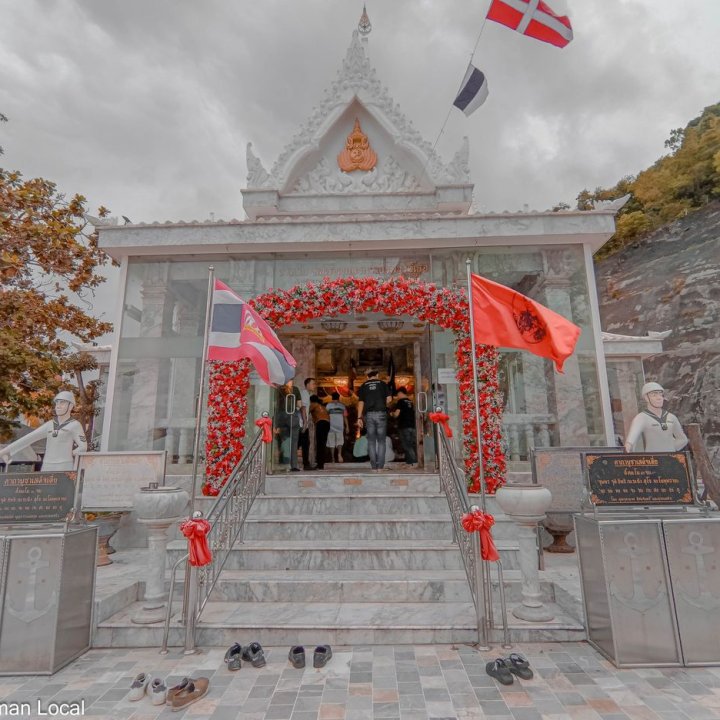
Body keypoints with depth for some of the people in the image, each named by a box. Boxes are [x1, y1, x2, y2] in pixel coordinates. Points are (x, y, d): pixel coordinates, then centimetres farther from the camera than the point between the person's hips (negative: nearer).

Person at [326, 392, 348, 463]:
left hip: (331, 426, -1)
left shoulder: (328, 405, 5)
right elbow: (345, 417, 6)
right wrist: (347, 426, 10)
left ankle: (333, 458, 0)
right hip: (340, 426, 1)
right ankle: (339, 453, -22)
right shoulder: (342, 405, 9)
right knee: (340, 441, 4)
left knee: (332, 442, 4)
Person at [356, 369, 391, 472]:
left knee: (371, 441, 6)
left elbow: (361, 402, 2)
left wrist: (359, 418, 2)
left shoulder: (363, 386, 8)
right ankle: (380, 466, 1)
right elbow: (389, 399, -2)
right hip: (381, 414, -1)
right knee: (381, 441, 5)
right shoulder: (383, 384, 7)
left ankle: (374, 467, 4)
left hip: (369, 414, 1)